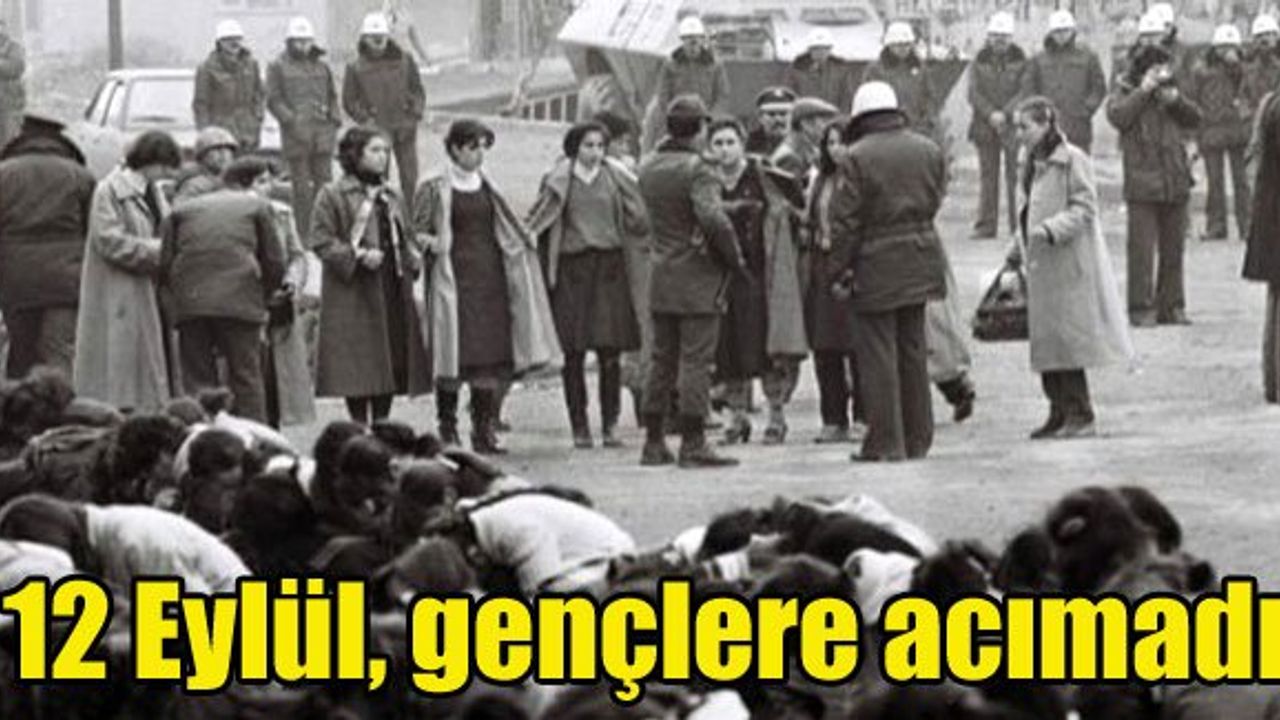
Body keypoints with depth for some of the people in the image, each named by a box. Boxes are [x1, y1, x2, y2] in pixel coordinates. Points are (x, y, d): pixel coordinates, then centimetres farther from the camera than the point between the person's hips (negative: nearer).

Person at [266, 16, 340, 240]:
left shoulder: (321, 66, 16)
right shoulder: (277, 67, 4)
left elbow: (332, 96, 22)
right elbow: (273, 101, -1)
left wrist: (334, 120, 7)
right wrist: (292, 121, -14)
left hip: (322, 130, 3)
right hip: (295, 131, -3)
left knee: (324, 179, -1)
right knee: (301, 184, -4)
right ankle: (304, 229, -1)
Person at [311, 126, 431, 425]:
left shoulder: (391, 198, 18)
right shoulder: (333, 195, -3)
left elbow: (406, 236, 27)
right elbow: (321, 240, -9)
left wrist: (413, 256, 5)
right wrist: (357, 254, -20)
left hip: (393, 291, 7)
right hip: (353, 294, -7)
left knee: (392, 363, 5)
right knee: (359, 367, -7)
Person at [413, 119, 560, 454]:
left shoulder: (487, 187, 14)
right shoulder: (435, 188, -1)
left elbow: (506, 229, 24)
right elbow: (416, 231, -1)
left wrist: (526, 239, 7)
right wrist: (430, 242, -21)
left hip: (490, 276, 5)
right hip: (454, 276, -5)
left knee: (491, 355, 1)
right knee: (454, 356, -7)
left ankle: (485, 431, 6)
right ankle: (447, 431, -1)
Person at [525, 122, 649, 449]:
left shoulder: (616, 178, 8)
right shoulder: (559, 181, 4)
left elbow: (637, 222, 11)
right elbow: (537, 222, 6)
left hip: (609, 266, 1)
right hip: (571, 269, -1)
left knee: (610, 349, -4)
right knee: (573, 352, -1)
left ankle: (610, 424, 2)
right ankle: (579, 427, 5)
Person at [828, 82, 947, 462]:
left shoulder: (858, 158, -13)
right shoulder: (929, 150, 4)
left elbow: (845, 221, -13)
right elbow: (935, 201, 11)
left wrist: (839, 270, -6)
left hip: (876, 267, -6)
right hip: (921, 261, 6)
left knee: (878, 355, 0)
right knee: (913, 351, 15)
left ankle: (886, 442, 0)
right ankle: (917, 439, 20)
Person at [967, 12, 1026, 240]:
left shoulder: (1021, 61, 3)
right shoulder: (979, 62, 9)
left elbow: (1024, 92, -3)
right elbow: (974, 93, 1)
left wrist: (1005, 114, -15)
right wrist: (991, 114, -14)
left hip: (1013, 125, -2)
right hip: (985, 125, 2)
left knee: (1016, 176, -4)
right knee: (987, 176, 2)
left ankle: (1019, 225, -2)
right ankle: (986, 226, 4)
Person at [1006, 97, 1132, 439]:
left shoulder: (1073, 161, -10)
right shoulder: (1035, 164, 15)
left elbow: (1084, 209, -14)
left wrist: (1051, 230, -25)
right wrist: (1017, 253, 22)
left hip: (1069, 264, -9)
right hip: (1041, 266, 9)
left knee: (1065, 338, -8)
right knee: (1045, 343, 7)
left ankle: (1080, 415, -4)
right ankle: (1060, 414, 13)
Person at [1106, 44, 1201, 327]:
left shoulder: (1168, 93, 18)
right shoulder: (1123, 93, 4)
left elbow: (1194, 119, 11)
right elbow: (1118, 116, -15)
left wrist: (1175, 99, -6)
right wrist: (1144, 91, -13)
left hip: (1175, 183, 5)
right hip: (1142, 184, -5)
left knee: (1173, 250, 8)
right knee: (1142, 250, -8)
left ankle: (1171, 306, 15)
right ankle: (1141, 309, -4)